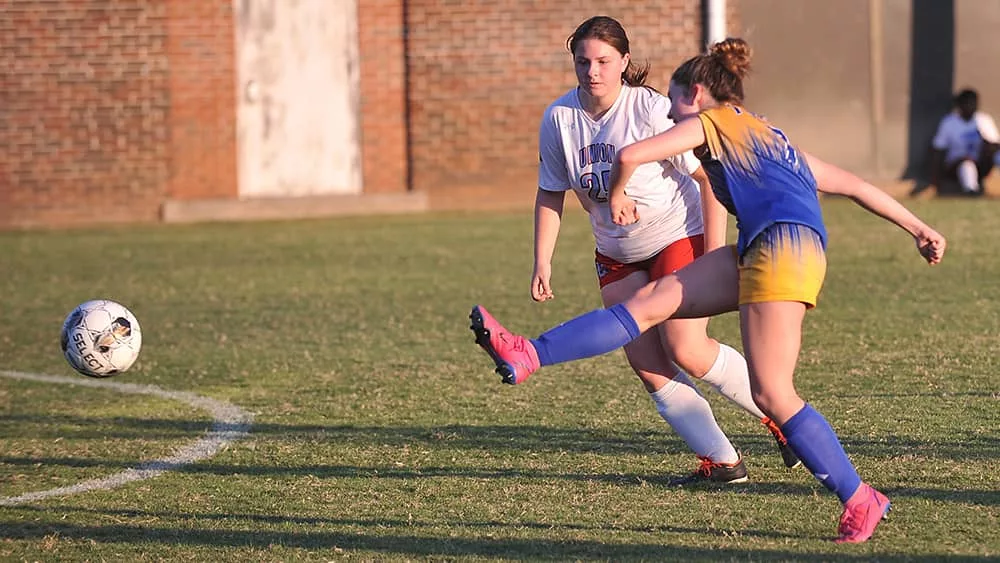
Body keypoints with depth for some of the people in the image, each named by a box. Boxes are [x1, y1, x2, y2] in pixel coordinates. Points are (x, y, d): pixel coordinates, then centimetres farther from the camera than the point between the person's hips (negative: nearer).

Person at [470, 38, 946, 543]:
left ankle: (860, 501, -9)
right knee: (651, 301, 3)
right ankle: (529, 355, -2)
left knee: (771, 393, -13)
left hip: (783, 246, -9)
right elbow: (854, 185, 30)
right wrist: (917, 227, 33)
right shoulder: (768, 136, 31)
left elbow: (629, 155, -3)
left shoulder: (709, 122, 8)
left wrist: (617, 196, 18)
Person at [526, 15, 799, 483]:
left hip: (680, 237, -5)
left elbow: (709, 179, -16)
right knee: (645, 364, -6)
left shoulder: (652, 110, -21)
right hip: (617, 255, 6)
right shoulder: (559, 119, -7)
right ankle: (721, 461, 1)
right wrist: (542, 262, 0)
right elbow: (551, 192, 6)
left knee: (685, 350, -18)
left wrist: (714, 255, -19)